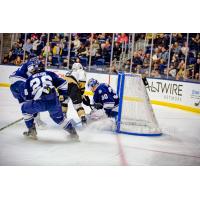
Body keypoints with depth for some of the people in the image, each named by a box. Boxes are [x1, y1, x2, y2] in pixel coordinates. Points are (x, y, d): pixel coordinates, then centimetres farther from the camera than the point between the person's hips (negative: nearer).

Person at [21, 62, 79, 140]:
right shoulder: (50, 74, 23)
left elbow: (28, 98, 26)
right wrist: (63, 95, 30)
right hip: (54, 102, 2)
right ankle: (72, 132, 25)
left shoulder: (29, 79, 24)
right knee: (59, 117, 31)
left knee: (25, 108, 28)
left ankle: (31, 131, 28)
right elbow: (63, 83, 15)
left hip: (39, 103, -2)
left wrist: (34, 109, 40)